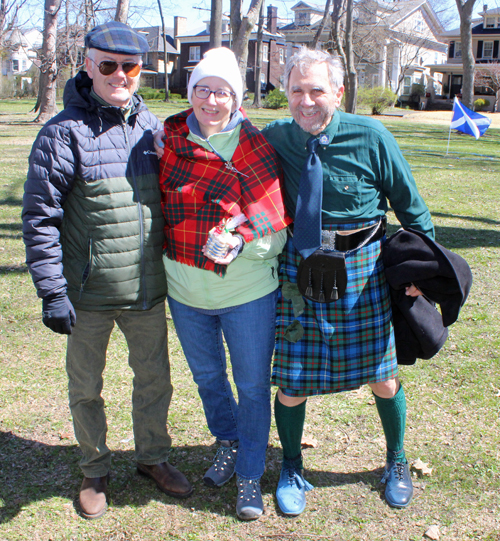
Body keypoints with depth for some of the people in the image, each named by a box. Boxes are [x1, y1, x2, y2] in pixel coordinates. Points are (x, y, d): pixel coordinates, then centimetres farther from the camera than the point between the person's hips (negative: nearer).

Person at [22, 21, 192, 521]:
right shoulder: (64, 132, -10)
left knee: (154, 380, 17)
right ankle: (94, 472, 36)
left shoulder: (152, 128, 5)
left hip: (148, 291, 4)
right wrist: (52, 291, -14)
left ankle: (152, 457, 40)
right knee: (85, 388, 13)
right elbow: (40, 218, -11)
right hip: (88, 295, -4)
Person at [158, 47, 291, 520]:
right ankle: (228, 443, 48)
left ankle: (250, 476, 28)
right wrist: (168, 250, 7)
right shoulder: (170, 135, -2)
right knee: (206, 376, 22)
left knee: (253, 384, 8)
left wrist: (239, 243, -30)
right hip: (184, 290, 5)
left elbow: (276, 230, -15)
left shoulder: (253, 150, -14)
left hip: (245, 291, -4)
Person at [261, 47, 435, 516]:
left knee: (382, 377, 12)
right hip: (298, 271, 1)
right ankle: (291, 468, 35)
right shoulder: (273, 139, -4)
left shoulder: (371, 138, -10)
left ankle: (396, 462, 42)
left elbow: (410, 207, 0)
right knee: (291, 382, 7)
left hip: (362, 271, -1)